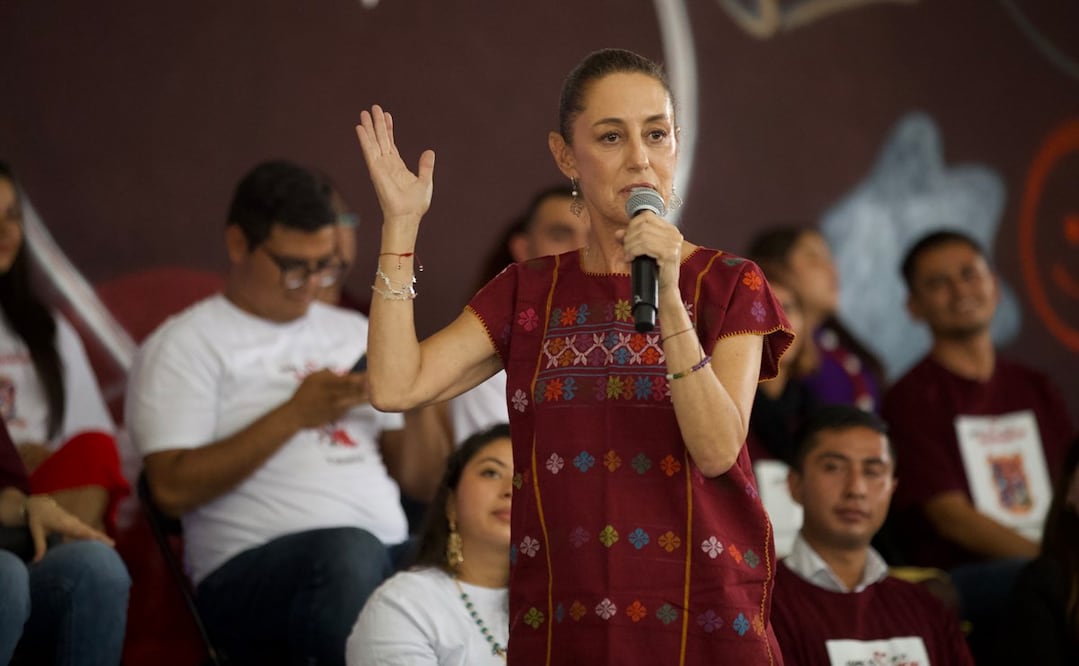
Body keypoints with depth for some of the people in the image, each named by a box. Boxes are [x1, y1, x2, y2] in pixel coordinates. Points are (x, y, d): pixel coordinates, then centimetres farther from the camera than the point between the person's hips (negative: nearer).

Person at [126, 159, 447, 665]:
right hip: (252, 568, -4)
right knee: (350, 552, -40)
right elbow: (173, 487, -7)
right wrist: (294, 414, -9)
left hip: (392, 551, 5)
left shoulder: (355, 334, 25)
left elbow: (419, 480, 21)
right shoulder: (184, 346, 8)